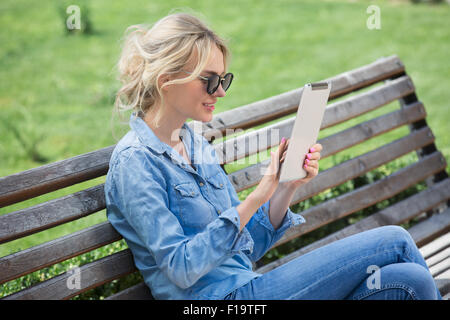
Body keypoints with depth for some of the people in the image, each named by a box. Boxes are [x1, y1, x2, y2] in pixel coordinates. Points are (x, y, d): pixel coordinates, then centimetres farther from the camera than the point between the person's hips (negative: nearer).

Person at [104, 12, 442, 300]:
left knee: (409, 279, -11)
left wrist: (287, 187, -3)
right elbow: (181, 268, -19)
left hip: (247, 287, 8)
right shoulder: (134, 162, -11)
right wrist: (254, 198, -23)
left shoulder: (197, 144, 14)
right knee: (395, 243, -7)